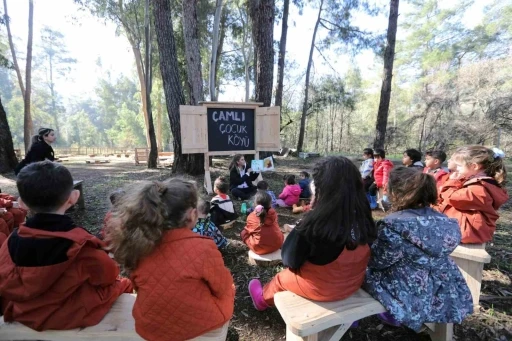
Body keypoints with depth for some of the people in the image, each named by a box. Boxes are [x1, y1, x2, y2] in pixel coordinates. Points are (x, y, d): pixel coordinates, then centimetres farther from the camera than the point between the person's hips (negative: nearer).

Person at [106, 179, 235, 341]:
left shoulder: (140, 242, -15)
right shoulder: (203, 248, -30)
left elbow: (140, 286, 4)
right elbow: (222, 289, -12)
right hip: (198, 325, -4)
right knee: (228, 287, 24)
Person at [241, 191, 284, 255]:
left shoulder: (251, 217, -16)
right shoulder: (273, 213, -8)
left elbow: (248, 230, 1)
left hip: (260, 248, -4)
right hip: (278, 244, 4)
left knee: (243, 233, 16)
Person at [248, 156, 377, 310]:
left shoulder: (315, 222, -33)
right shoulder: (363, 215, -15)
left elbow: (290, 260, -18)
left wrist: (297, 232, -4)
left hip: (321, 288, -5)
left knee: (280, 278, 25)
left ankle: (263, 299, 55)